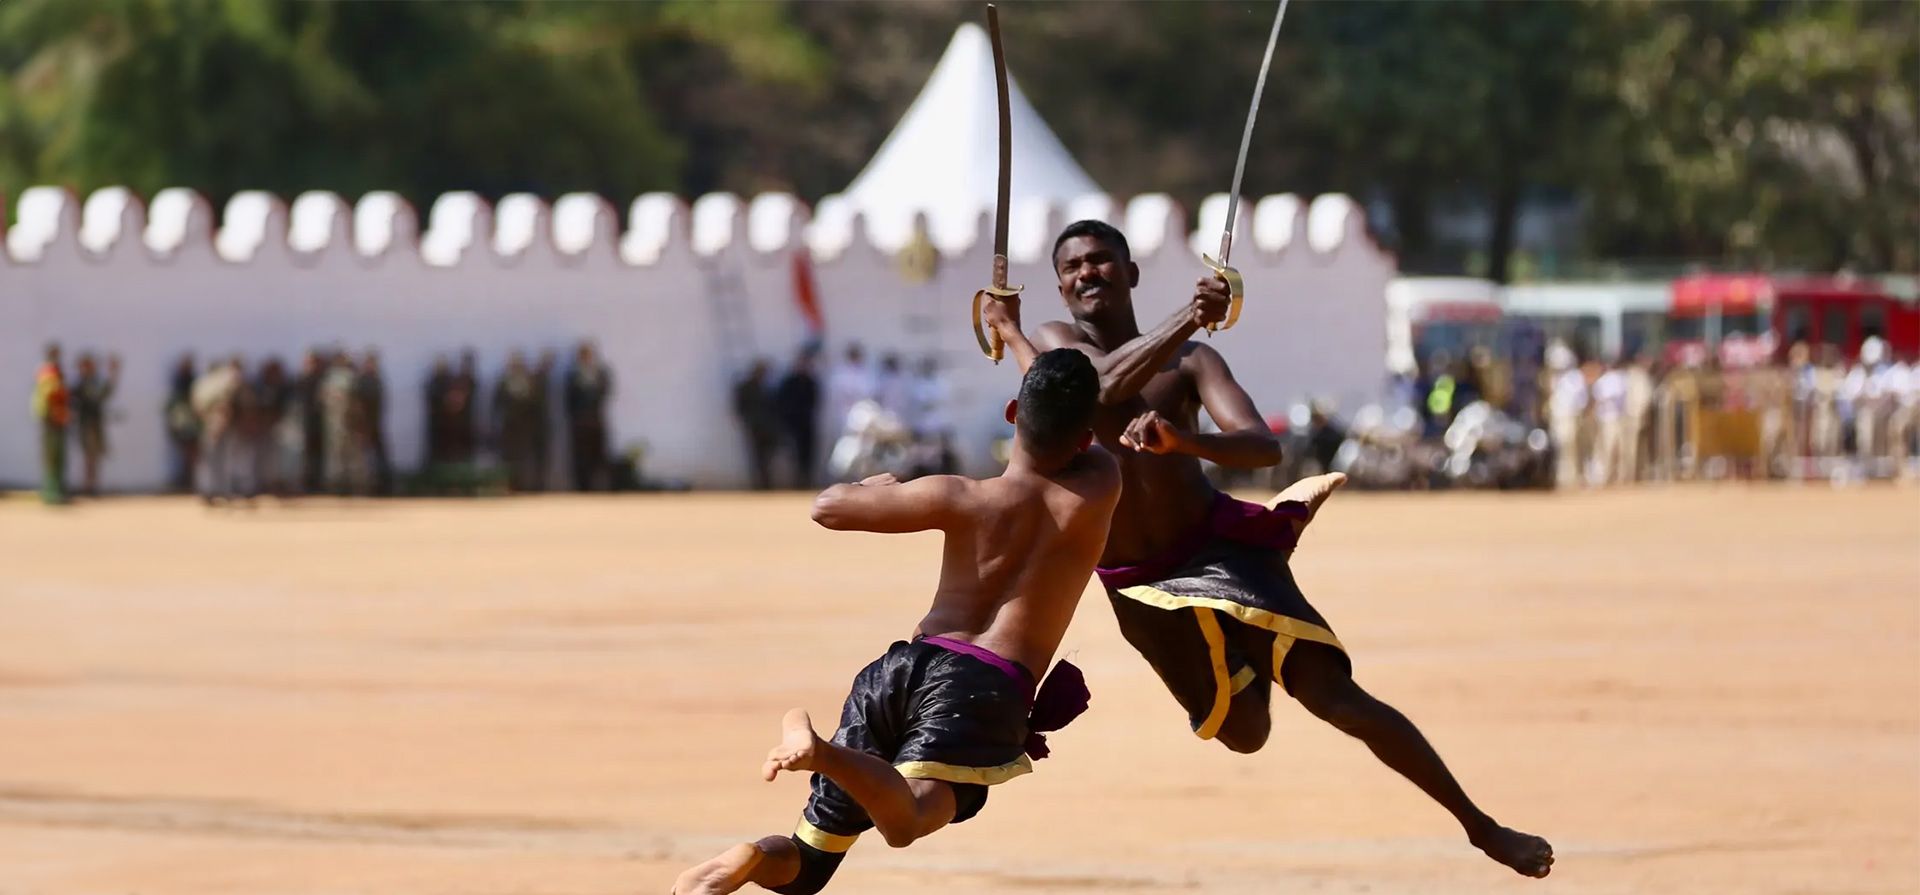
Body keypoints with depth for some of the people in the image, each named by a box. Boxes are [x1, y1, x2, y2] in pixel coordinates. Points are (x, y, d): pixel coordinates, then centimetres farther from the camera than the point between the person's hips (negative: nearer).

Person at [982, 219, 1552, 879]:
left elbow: (1264, 446, -22)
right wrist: (1187, 320, -39)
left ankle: (1478, 824, -6)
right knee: (1242, 732, 13)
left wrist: (1182, 440, -42)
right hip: (1138, 586, 2)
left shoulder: (1191, 361, -7)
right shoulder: (1056, 342, -4)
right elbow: (1109, 381, -27)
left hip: (1219, 548, -2)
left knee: (1337, 698, -15)